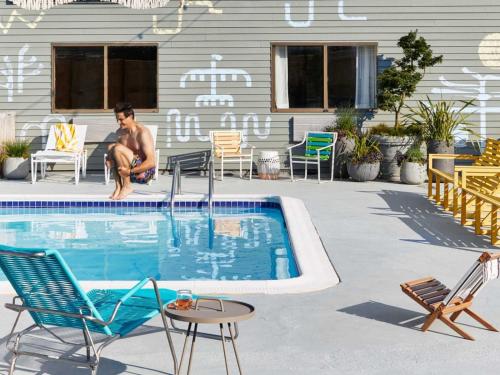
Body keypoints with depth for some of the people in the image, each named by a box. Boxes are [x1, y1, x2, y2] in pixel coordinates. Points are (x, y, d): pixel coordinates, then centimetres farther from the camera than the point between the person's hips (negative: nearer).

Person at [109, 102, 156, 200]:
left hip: (145, 172, -8)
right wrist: (110, 159, -7)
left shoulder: (142, 132, -17)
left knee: (118, 148, -21)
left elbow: (151, 162, -24)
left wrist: (130, 171, -28)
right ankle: (118, 186, -8)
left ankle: (127, 187, -12)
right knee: (111, 147, -4)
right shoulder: (121, 132, 6)